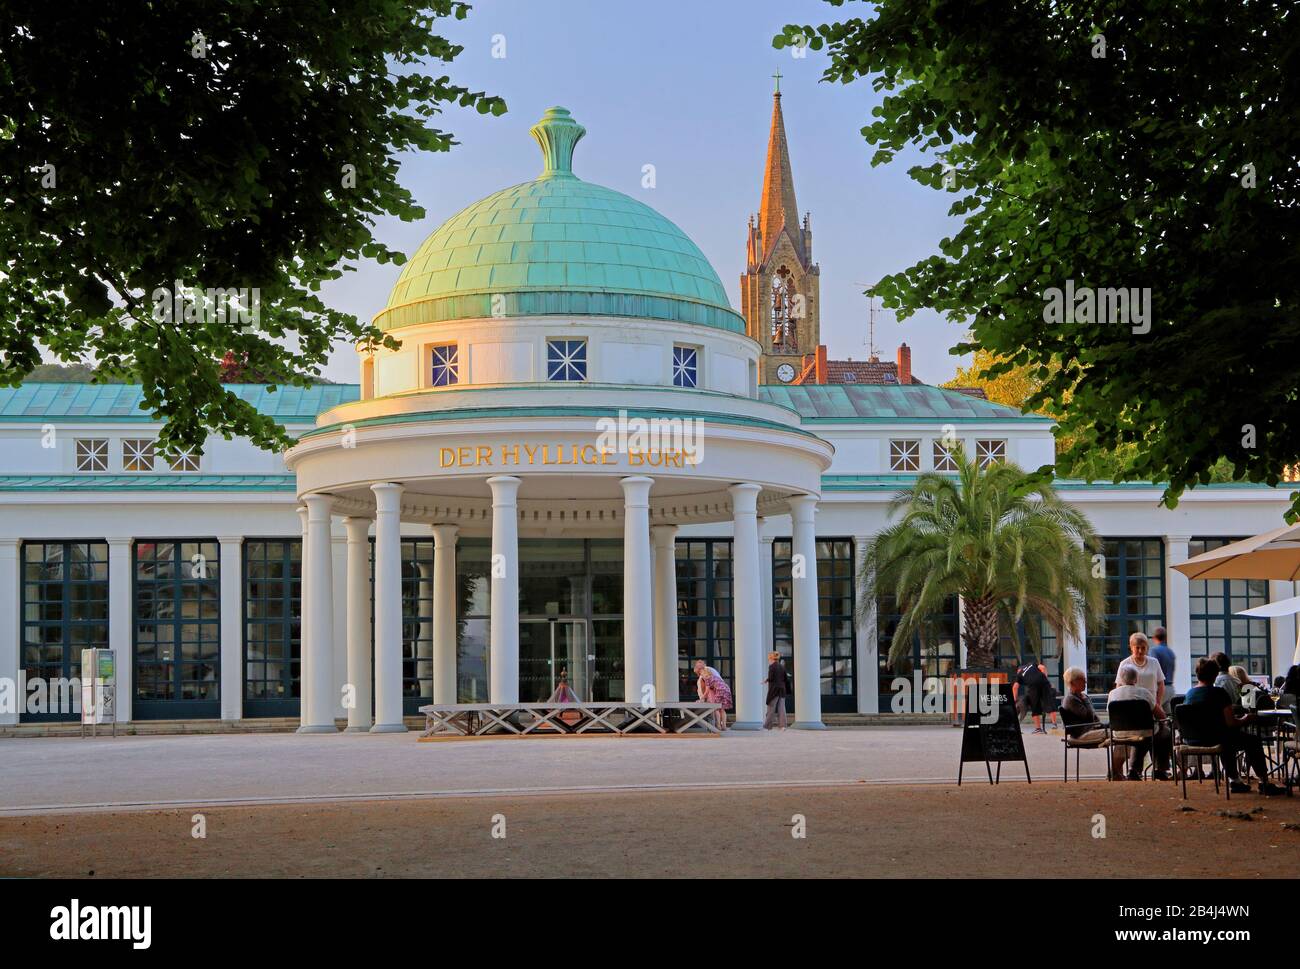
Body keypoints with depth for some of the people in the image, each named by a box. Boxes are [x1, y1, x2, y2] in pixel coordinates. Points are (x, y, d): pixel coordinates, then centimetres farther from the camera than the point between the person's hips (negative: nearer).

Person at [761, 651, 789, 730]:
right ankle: (783, 725, -3)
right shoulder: (782, 666, 10)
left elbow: (771, 678, -16)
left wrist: (766, 680, 4)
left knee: (771, 708, 1)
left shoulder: (772, 666, -9)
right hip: (782, 689, 6)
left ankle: (767, 726, 6)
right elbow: (786, 678, 9)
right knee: (781, 708, 4)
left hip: (774, 690, -6)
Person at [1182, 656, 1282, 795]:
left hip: (1192, 740, 7)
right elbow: (1231, 723, -18)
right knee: (1253, 741, 15)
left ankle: (1234, 779, 43)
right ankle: (1264, 783, 17)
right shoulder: (1219, 693, -15)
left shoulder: (1189, 693, 4)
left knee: (1229, 737, 37)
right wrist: (1246, 719, 3)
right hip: (1213, 739, -7)